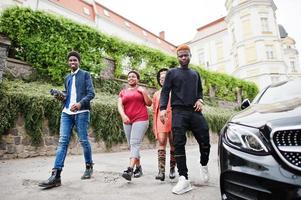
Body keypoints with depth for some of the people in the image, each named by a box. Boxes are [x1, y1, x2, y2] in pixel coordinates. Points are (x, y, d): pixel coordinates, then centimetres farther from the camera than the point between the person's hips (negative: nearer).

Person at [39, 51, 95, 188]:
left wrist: (80, 103, -21)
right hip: (66, 112, 5)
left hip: (81, 112, -5)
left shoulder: (85, 74, 6)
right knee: (62, 141, -4)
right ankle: (56, 176, -5)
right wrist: (62, 98, 4)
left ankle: (89, 167, 19)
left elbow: (91, 93, -5)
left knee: (83, 140, 0)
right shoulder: (67, 78, 22)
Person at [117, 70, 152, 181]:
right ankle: (138, 168, 21)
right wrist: (123, 115, -16)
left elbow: (149, 103, 4)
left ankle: (130, 169, -22)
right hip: (127, 121, 4)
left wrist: (144, 92, -8)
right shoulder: (123, 92, 15)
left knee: (135, 143, -16)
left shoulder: (141, 89, 10)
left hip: (141, 119, -4)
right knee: (131, 145, 8)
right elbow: (120, 106, 3)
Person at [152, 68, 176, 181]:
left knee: (173, 145, 4)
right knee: (161, 144, -8)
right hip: (161, 120, 1)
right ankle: (161, 171, -9)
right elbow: (154, 110, 17)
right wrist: (154, 125, 11)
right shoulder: (156, 94, 19)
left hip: (173, 120, -1)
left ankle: (172, 168, 18)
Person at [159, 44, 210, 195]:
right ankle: (184, 179, -7)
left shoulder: (195, 74, 24)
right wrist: (163, 108, -13)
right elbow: (165, 91, 3)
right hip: (179, 112, -3)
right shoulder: (172, 73, 12)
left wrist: (200, 100, 2)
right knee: (178, 144, -11)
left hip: (195, 111, 3)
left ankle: (204, 165, 27)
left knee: (205, 140, -2)